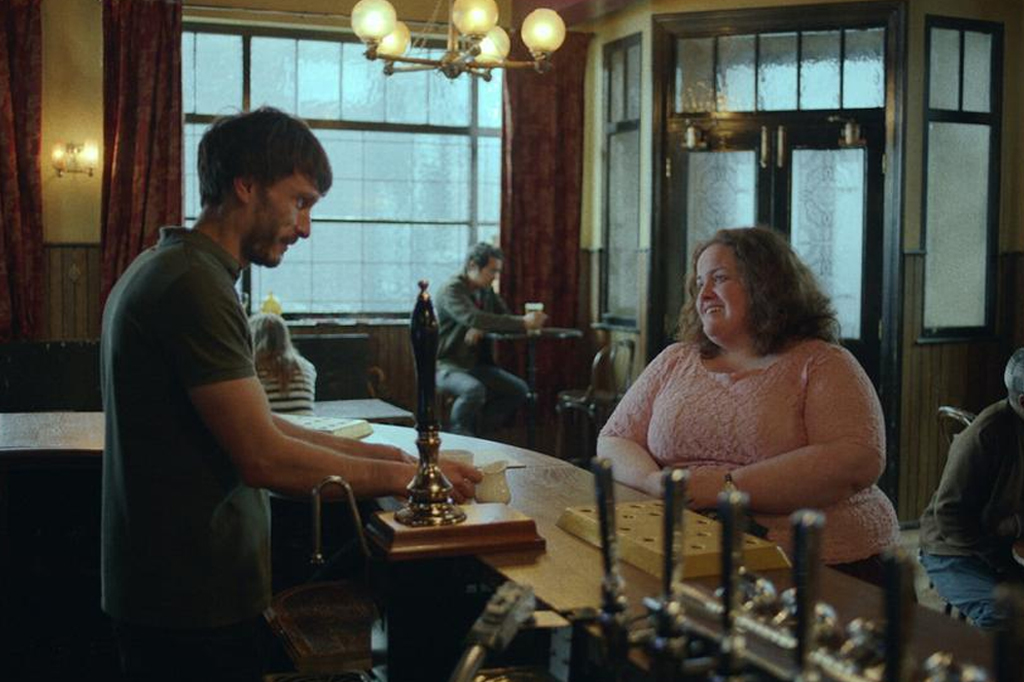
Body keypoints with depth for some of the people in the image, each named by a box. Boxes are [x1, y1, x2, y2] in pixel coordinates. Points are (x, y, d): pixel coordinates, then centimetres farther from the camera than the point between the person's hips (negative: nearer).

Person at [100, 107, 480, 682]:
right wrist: (400, 476, -12)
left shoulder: (167, 269, 12)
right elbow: (265, 458, -23)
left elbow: (252, 423, 12)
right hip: (196, 608, -10)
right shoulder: (195, 285, -21)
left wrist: (385, 454, 6)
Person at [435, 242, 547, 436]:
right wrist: (523, 323, -34)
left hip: (478, 365, 8)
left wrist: (482, 328, -17)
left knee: (519, 390, -10)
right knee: (474, 390, -36)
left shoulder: (486, 291, 11)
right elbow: (472, 318, -31)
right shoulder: (452, 290, -14)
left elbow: (506, 318, 7)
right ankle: (458, 435, -12)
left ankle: (474, 430, 0)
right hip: (448, 366, -8)